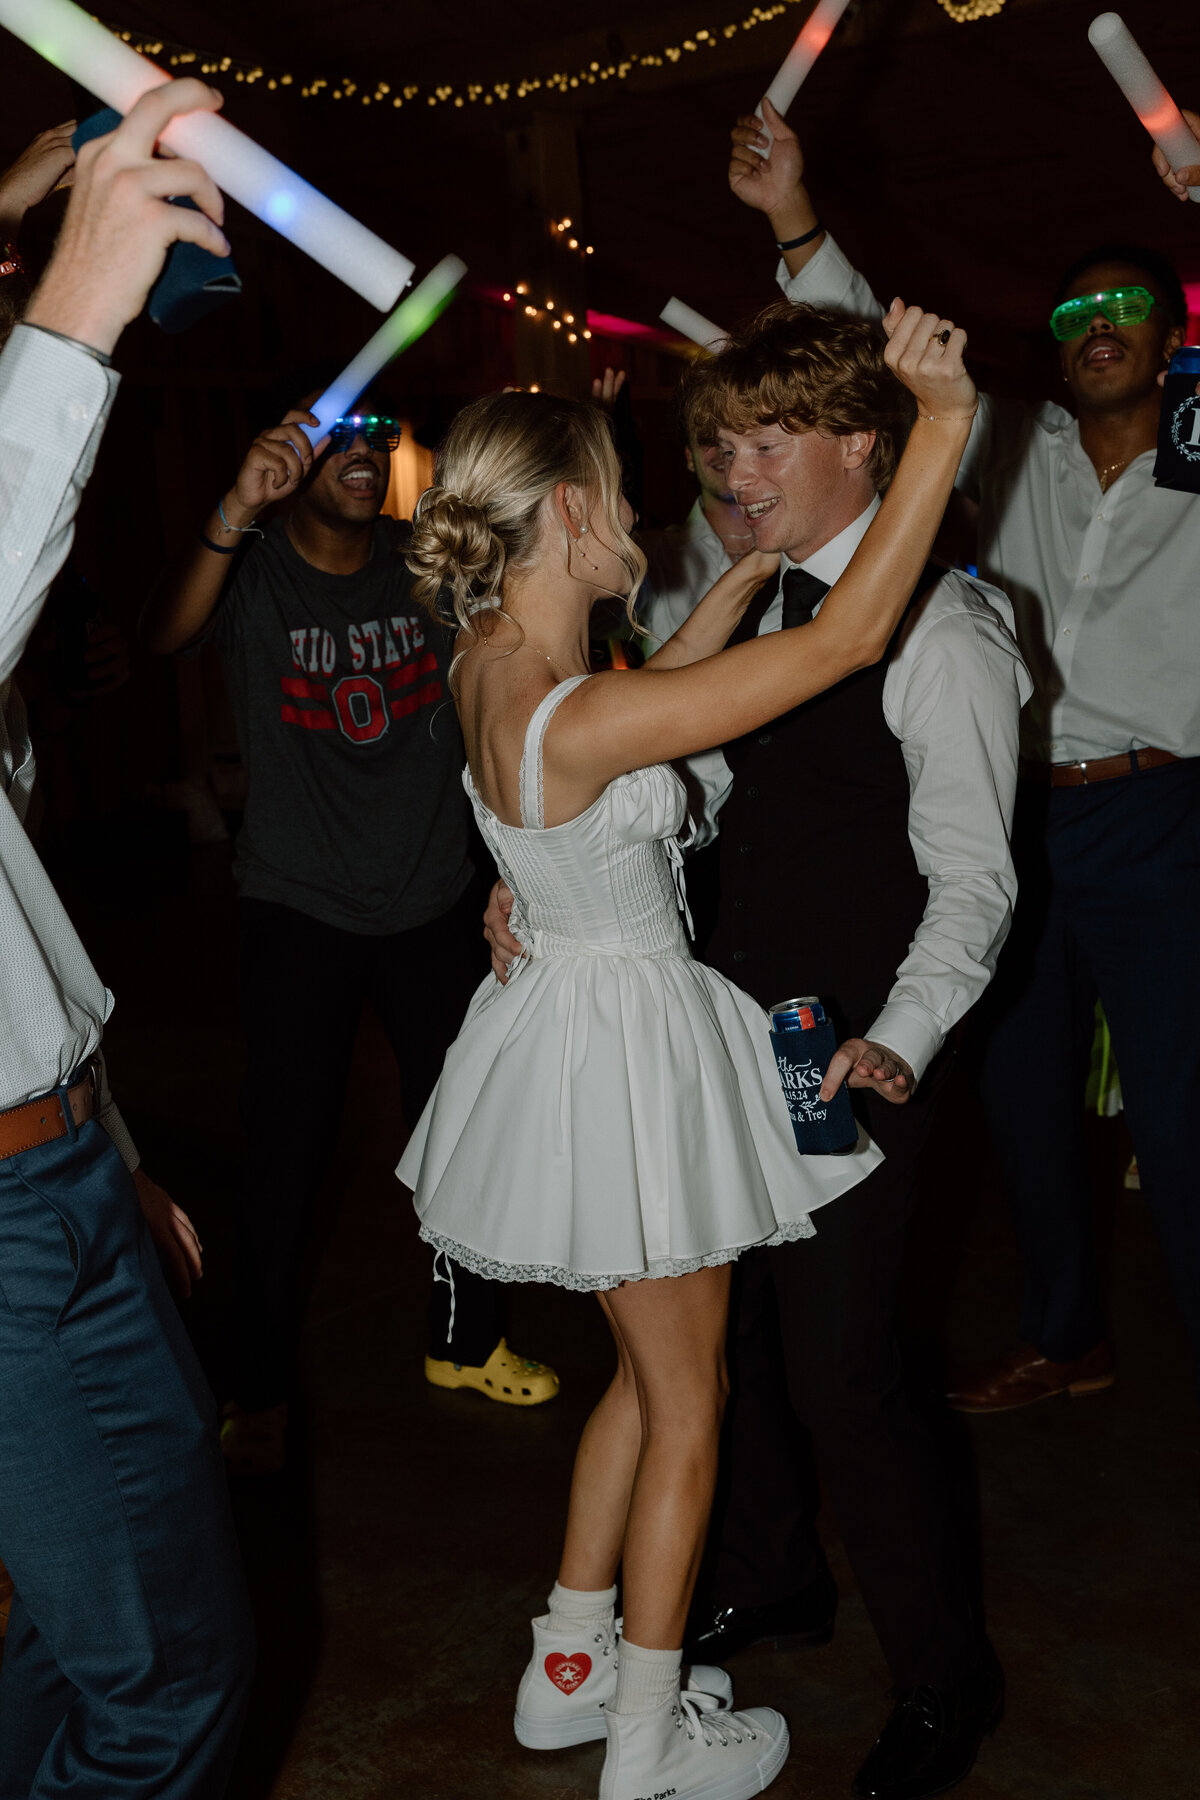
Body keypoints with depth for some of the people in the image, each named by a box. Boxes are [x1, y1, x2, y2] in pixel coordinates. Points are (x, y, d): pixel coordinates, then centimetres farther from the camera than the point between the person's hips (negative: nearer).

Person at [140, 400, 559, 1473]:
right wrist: (234, 513, -46)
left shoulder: (425, 561, 1)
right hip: (301, 911, -3)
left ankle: (466, 1340, 35)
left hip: (435, 901, 3)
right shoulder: (252, 571, -10)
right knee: (287, 1153, 2)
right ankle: (262, 1389, 22)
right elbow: (166, 633, -29)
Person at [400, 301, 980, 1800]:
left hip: (580, 1015, 9)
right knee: (686, 1403, 10)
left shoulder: (493, 658, -2)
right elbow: (849, 640, -28)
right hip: (626, 1042, -9)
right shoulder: (576, 719, -29)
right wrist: (943, 422, -22)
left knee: (653, 1370, 24)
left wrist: (767, 548, 13)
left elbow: (664, 675, 16)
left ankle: (570, 1665, 39)